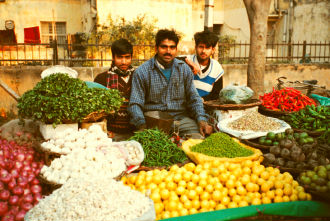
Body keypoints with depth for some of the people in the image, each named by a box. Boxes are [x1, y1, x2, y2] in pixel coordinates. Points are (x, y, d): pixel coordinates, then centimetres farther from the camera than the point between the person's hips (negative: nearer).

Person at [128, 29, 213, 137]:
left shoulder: (184, 69, 10)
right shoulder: (142, 72, 0)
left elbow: (194, 98, 11)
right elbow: (135, 104, -3)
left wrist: (202, 120, -6)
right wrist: (142, 125, -21)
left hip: (181, 117, 3)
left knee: (198, 138, -22)